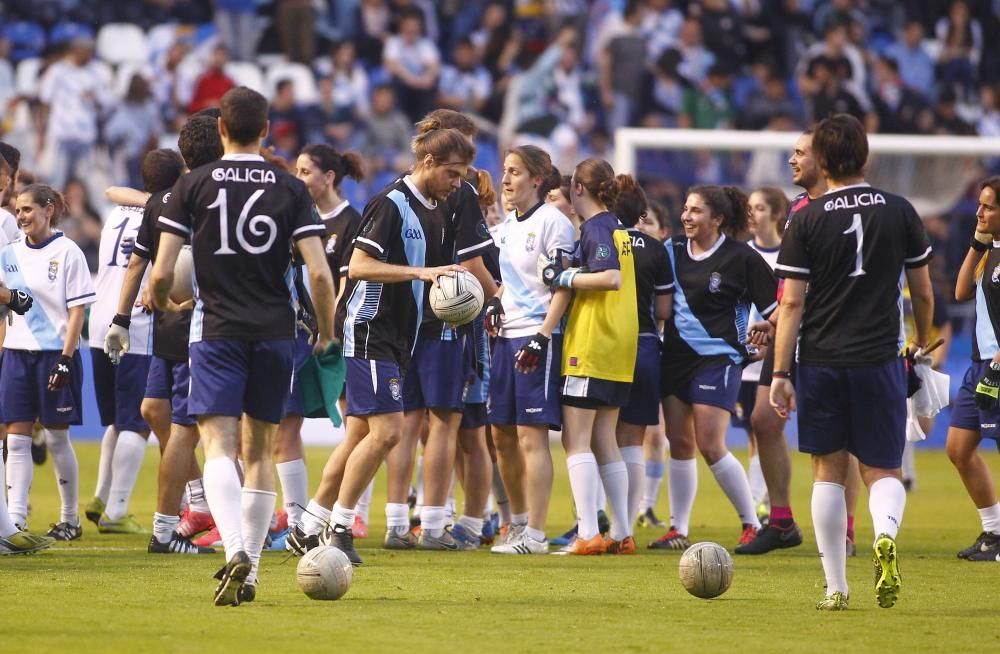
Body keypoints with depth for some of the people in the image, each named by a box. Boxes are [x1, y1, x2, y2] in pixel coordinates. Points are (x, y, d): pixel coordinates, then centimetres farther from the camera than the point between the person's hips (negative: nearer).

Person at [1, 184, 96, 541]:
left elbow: (77, 311, -7)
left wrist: (66, 359, -15)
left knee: (57, 438, 3)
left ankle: (70, 519, 16)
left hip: (54, 352, -5)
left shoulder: (66, 252, -6)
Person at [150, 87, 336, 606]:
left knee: (219, 446, -8)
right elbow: (320, 274, -4)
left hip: (216, 331, -2)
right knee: (259, 450, 14)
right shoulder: (290, 188, 2)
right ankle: (250, 571, 14)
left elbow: (161, 274, -3)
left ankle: (235, 549, -32)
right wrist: (326, 333, 12)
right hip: (275, 330, 2)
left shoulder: (194, 185, -1)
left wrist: (163, 304, 20)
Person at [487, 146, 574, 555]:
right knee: (501, 434, 10)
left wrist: (542, 337, -18)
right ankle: (519, 521, 24)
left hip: (537, 336, -9)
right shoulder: (507, 225, 16)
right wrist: (496, 302, 8)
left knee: (531, 435, -10)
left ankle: (535, 534, -9)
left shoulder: (552, 222, -8)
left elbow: (563, 287, -12)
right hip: (506, 336, 9)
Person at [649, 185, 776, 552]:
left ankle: (752, 525, 0)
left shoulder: (741, 258, -8)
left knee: (710, 445, -12)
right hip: (676, 354, 6)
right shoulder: (673, 251, 7)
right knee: (679, 444, 5)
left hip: (718, 357, -6)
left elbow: (778, 303, -4)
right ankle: (678, 530, 12)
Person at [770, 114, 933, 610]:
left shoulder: (807, 221, -3)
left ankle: (835, 587, 8)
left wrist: (780, 373, -2)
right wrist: (922, 343, 26)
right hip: (878, 360, 0)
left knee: (829, 472, 10)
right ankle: (885, 536, -27)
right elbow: (923, 293, 8)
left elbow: (792, 303, -5)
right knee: (883, 472, 6)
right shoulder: (900, 213, 2)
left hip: (820, 363, 0)